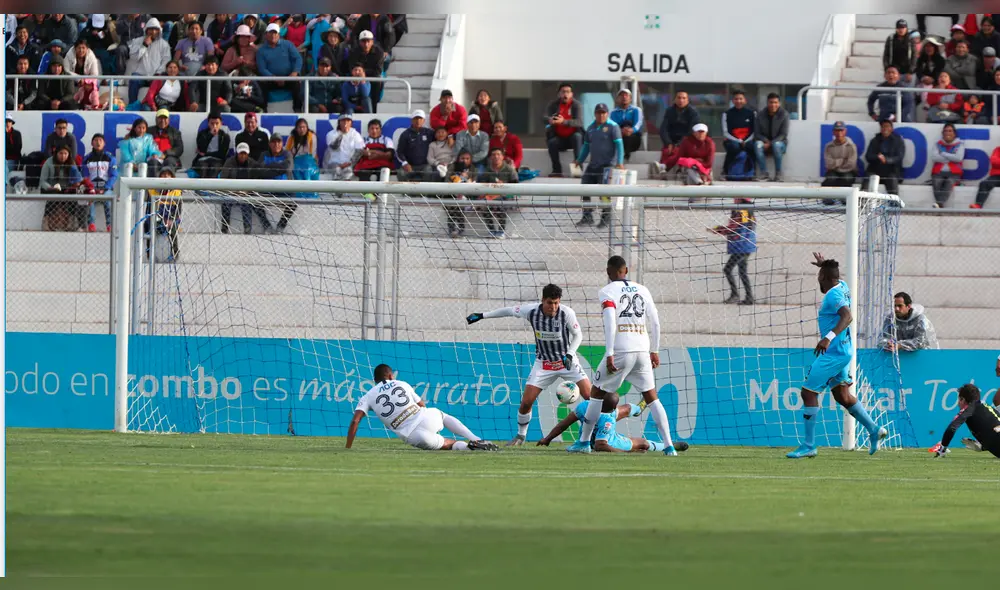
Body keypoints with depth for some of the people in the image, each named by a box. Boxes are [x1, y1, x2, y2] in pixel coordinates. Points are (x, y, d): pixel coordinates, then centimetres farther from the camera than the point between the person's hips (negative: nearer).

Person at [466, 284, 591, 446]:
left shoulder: (567, 313, -21)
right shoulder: (531, 311, -17)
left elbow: (578, 335, -5)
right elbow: (509, 311, 1)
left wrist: (570, 354, -22)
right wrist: (481, 316, 9)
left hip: (567, 361, -1)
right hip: (543, 364, 1)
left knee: (589, 396, -14)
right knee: (526, 402, -6)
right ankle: (521, 435, 17)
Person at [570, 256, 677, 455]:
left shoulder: (607, 292, -2)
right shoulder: (642, 290, 13)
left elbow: (610, 324, -14)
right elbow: (655, 323, 13)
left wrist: (609, 355, -16)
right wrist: (654, 351, 22)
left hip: (620, 350, -4)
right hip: (642, 350, 4)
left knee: (597, 394, 11)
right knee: (651, 397, 8)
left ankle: (584, 442, 14)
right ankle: (668, 445, -2)